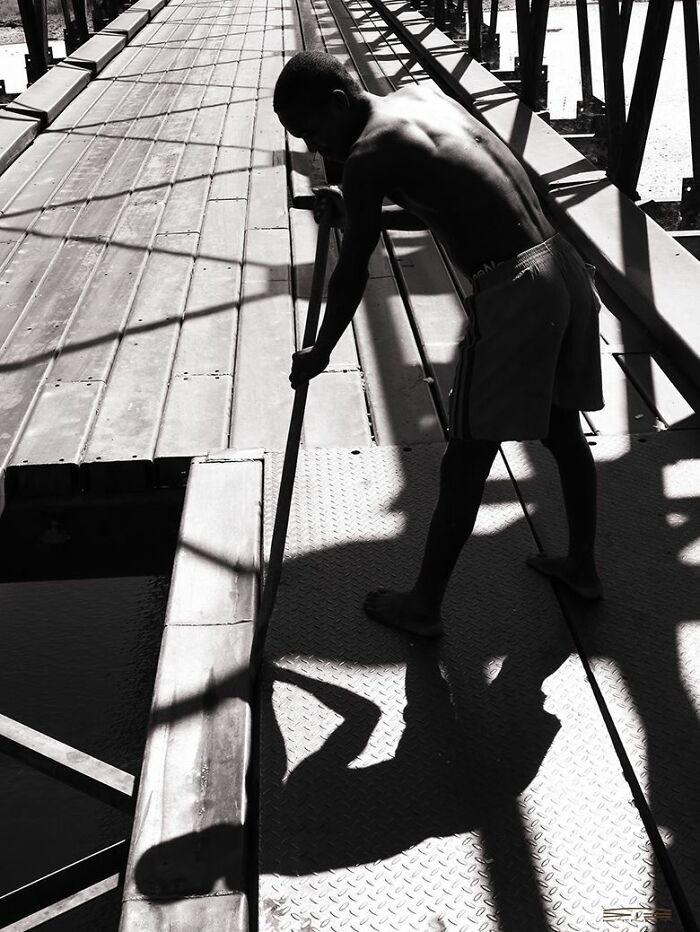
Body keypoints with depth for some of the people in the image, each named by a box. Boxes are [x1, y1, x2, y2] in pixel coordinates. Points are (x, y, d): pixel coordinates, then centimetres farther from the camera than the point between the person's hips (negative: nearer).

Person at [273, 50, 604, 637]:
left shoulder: (368, 156, -9)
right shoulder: (424, 98, 16)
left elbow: (352, 276, -2)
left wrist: (319, 353, 12)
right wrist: (359, 215, 26)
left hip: (513, 292, -9)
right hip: (564, 267, 9)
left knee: (465, 462, 3)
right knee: (562, 429, 23)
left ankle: (424, 605, 18)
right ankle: (582, 567, 41)